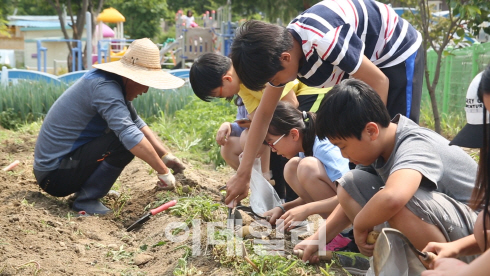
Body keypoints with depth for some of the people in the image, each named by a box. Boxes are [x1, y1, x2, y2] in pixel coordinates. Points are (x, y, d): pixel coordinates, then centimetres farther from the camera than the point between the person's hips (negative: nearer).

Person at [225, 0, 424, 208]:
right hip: (366, 58, 8)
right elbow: (264, 113, -3)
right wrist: (243, 174, -4)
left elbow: (379, 82, -27)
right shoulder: (279, 48, -12)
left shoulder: (324, 41, -39)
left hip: (398, 52, -8)